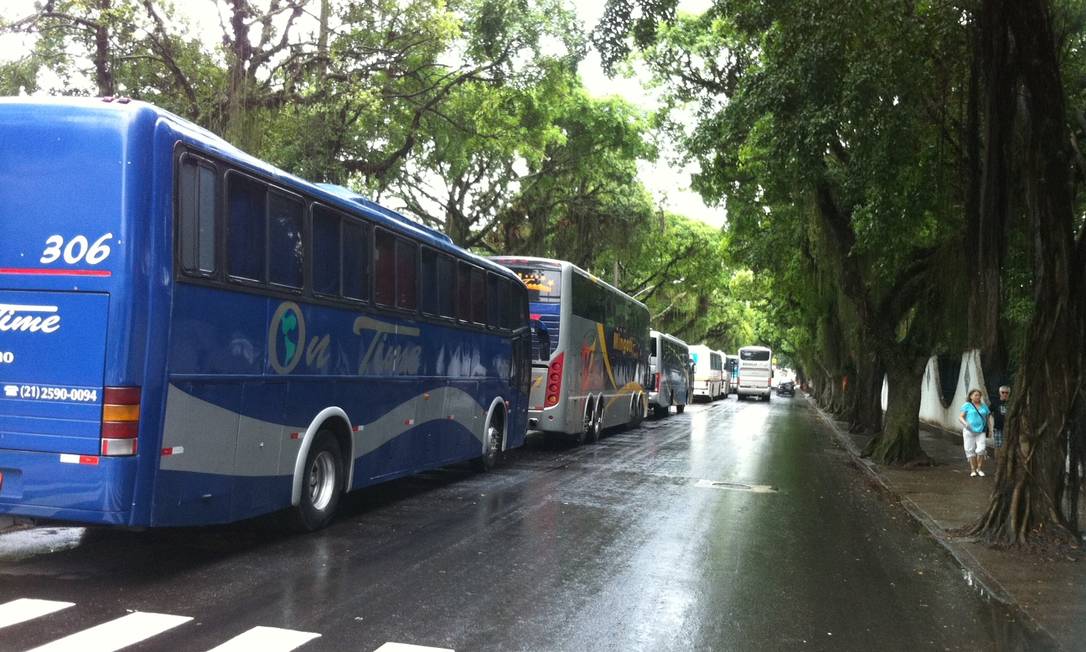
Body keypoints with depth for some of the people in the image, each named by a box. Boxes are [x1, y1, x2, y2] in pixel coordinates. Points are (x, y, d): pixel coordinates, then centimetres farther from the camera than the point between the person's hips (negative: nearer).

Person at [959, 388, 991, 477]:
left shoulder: (984, 406, 14)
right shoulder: (967, 405, 3)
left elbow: (988, 418, 15)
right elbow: (960, 417, -2)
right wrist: (965, 423, -21)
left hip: (981, 431, 2)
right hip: (969, 431, -2)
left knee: (981, 449, -13)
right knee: (970, 450, -2)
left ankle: (979, 468, 3)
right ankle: (973, 470, 7)